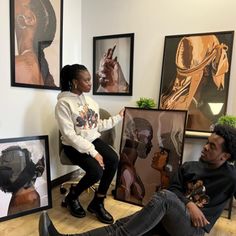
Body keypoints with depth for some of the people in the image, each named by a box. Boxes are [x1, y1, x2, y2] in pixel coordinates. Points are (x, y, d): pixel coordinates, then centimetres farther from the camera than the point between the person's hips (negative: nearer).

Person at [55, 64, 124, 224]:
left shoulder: (89, 100, 8)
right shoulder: (63, 103, -13)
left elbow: (98, 126, 9)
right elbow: (69, 135, -20)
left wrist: (119, 117, 5)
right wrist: (92, 152, -24)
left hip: (93, 140, 6)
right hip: (74, 146, -6)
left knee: (113, 159, -20)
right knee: (96, 171, -26)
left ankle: (98, 202, -1)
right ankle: (72, 197, 8)